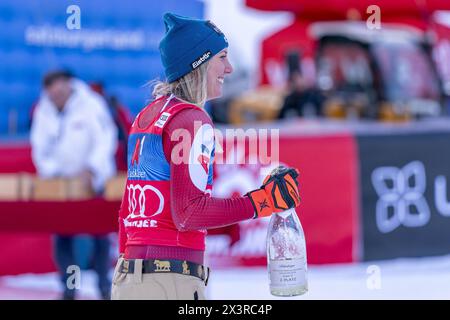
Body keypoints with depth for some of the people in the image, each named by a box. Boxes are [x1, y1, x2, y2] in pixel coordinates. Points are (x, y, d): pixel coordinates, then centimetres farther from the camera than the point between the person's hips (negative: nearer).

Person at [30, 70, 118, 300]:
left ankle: (105, 288, 9)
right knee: (62, 235, 0)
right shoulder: (43, 111, -1)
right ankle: (68, 289, 6)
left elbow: (106, 141, -16)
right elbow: (40, 147, 2)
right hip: (60, 183, 3)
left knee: (99, 232, 1)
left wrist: (91, 170, -28)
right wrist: (51, 173, -14)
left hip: (93, 181, -3)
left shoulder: (91, 105, -12)